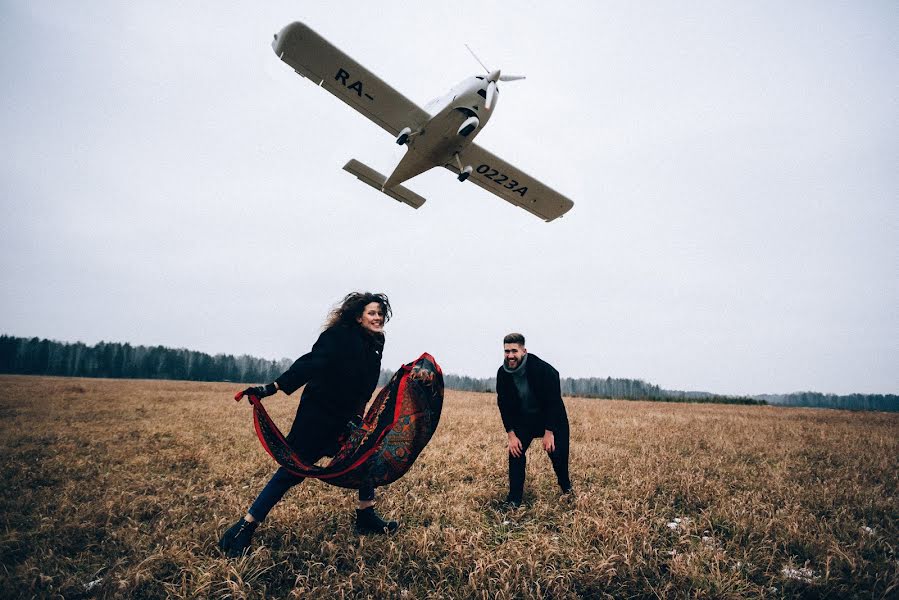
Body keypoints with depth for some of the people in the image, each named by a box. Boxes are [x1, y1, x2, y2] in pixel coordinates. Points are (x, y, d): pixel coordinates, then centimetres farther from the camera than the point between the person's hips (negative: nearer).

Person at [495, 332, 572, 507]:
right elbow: (504, 405, -9)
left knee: (558, 454, 1)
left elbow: (553, 402, -25)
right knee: (515, 452, -10)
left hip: (552, 418, -3)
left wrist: (549, 432, -25)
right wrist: (511, 435, -14)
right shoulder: (503, 373, -17)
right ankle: (514, 500, 1)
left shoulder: (543, 369, -30)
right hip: (523, 419, 3)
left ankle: (566, 487, 33)